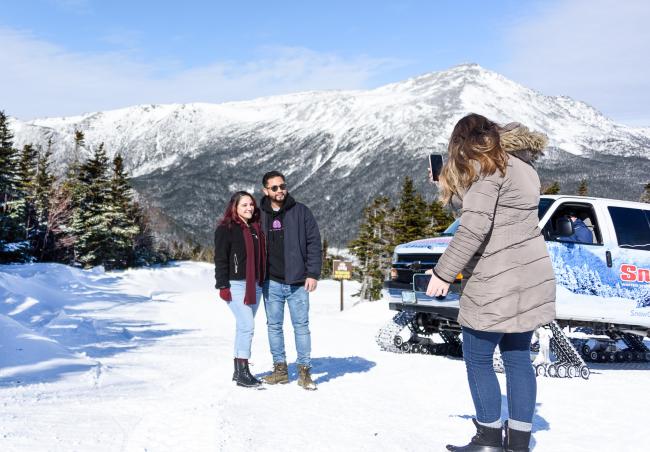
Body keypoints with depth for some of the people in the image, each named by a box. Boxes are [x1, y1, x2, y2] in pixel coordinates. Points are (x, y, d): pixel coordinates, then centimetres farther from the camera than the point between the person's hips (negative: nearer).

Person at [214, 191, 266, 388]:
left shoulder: (256, 228, 16)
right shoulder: (226, 229, -5)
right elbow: (220, 258, -9)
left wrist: (262, 281, 20)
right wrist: (223, 285, -14)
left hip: (254, 285, 7)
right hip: (236, 284, -7)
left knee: (244, 327, 11)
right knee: (247, 326, -14)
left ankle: (239, 370, 19)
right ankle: (242, 372, -9)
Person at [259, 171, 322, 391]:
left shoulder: (301, 211, 0)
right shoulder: (260, 215, 5)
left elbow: (314, 243, -1)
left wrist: (313, 274, -7)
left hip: (298, 281, -2)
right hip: (272, 282, 2)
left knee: (301, 325, 1)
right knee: (274, 326, 8)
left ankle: (304, 371, 9)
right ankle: (280, 369, 19)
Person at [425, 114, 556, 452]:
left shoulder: (483, 166, -11)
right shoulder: (522, 164, 16)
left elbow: (474, 227, -21)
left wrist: (444, 273, -16)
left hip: (497, 283, -8)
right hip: (531, 276, 8)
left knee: (477, 360, 4)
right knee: (518, 359, 11)